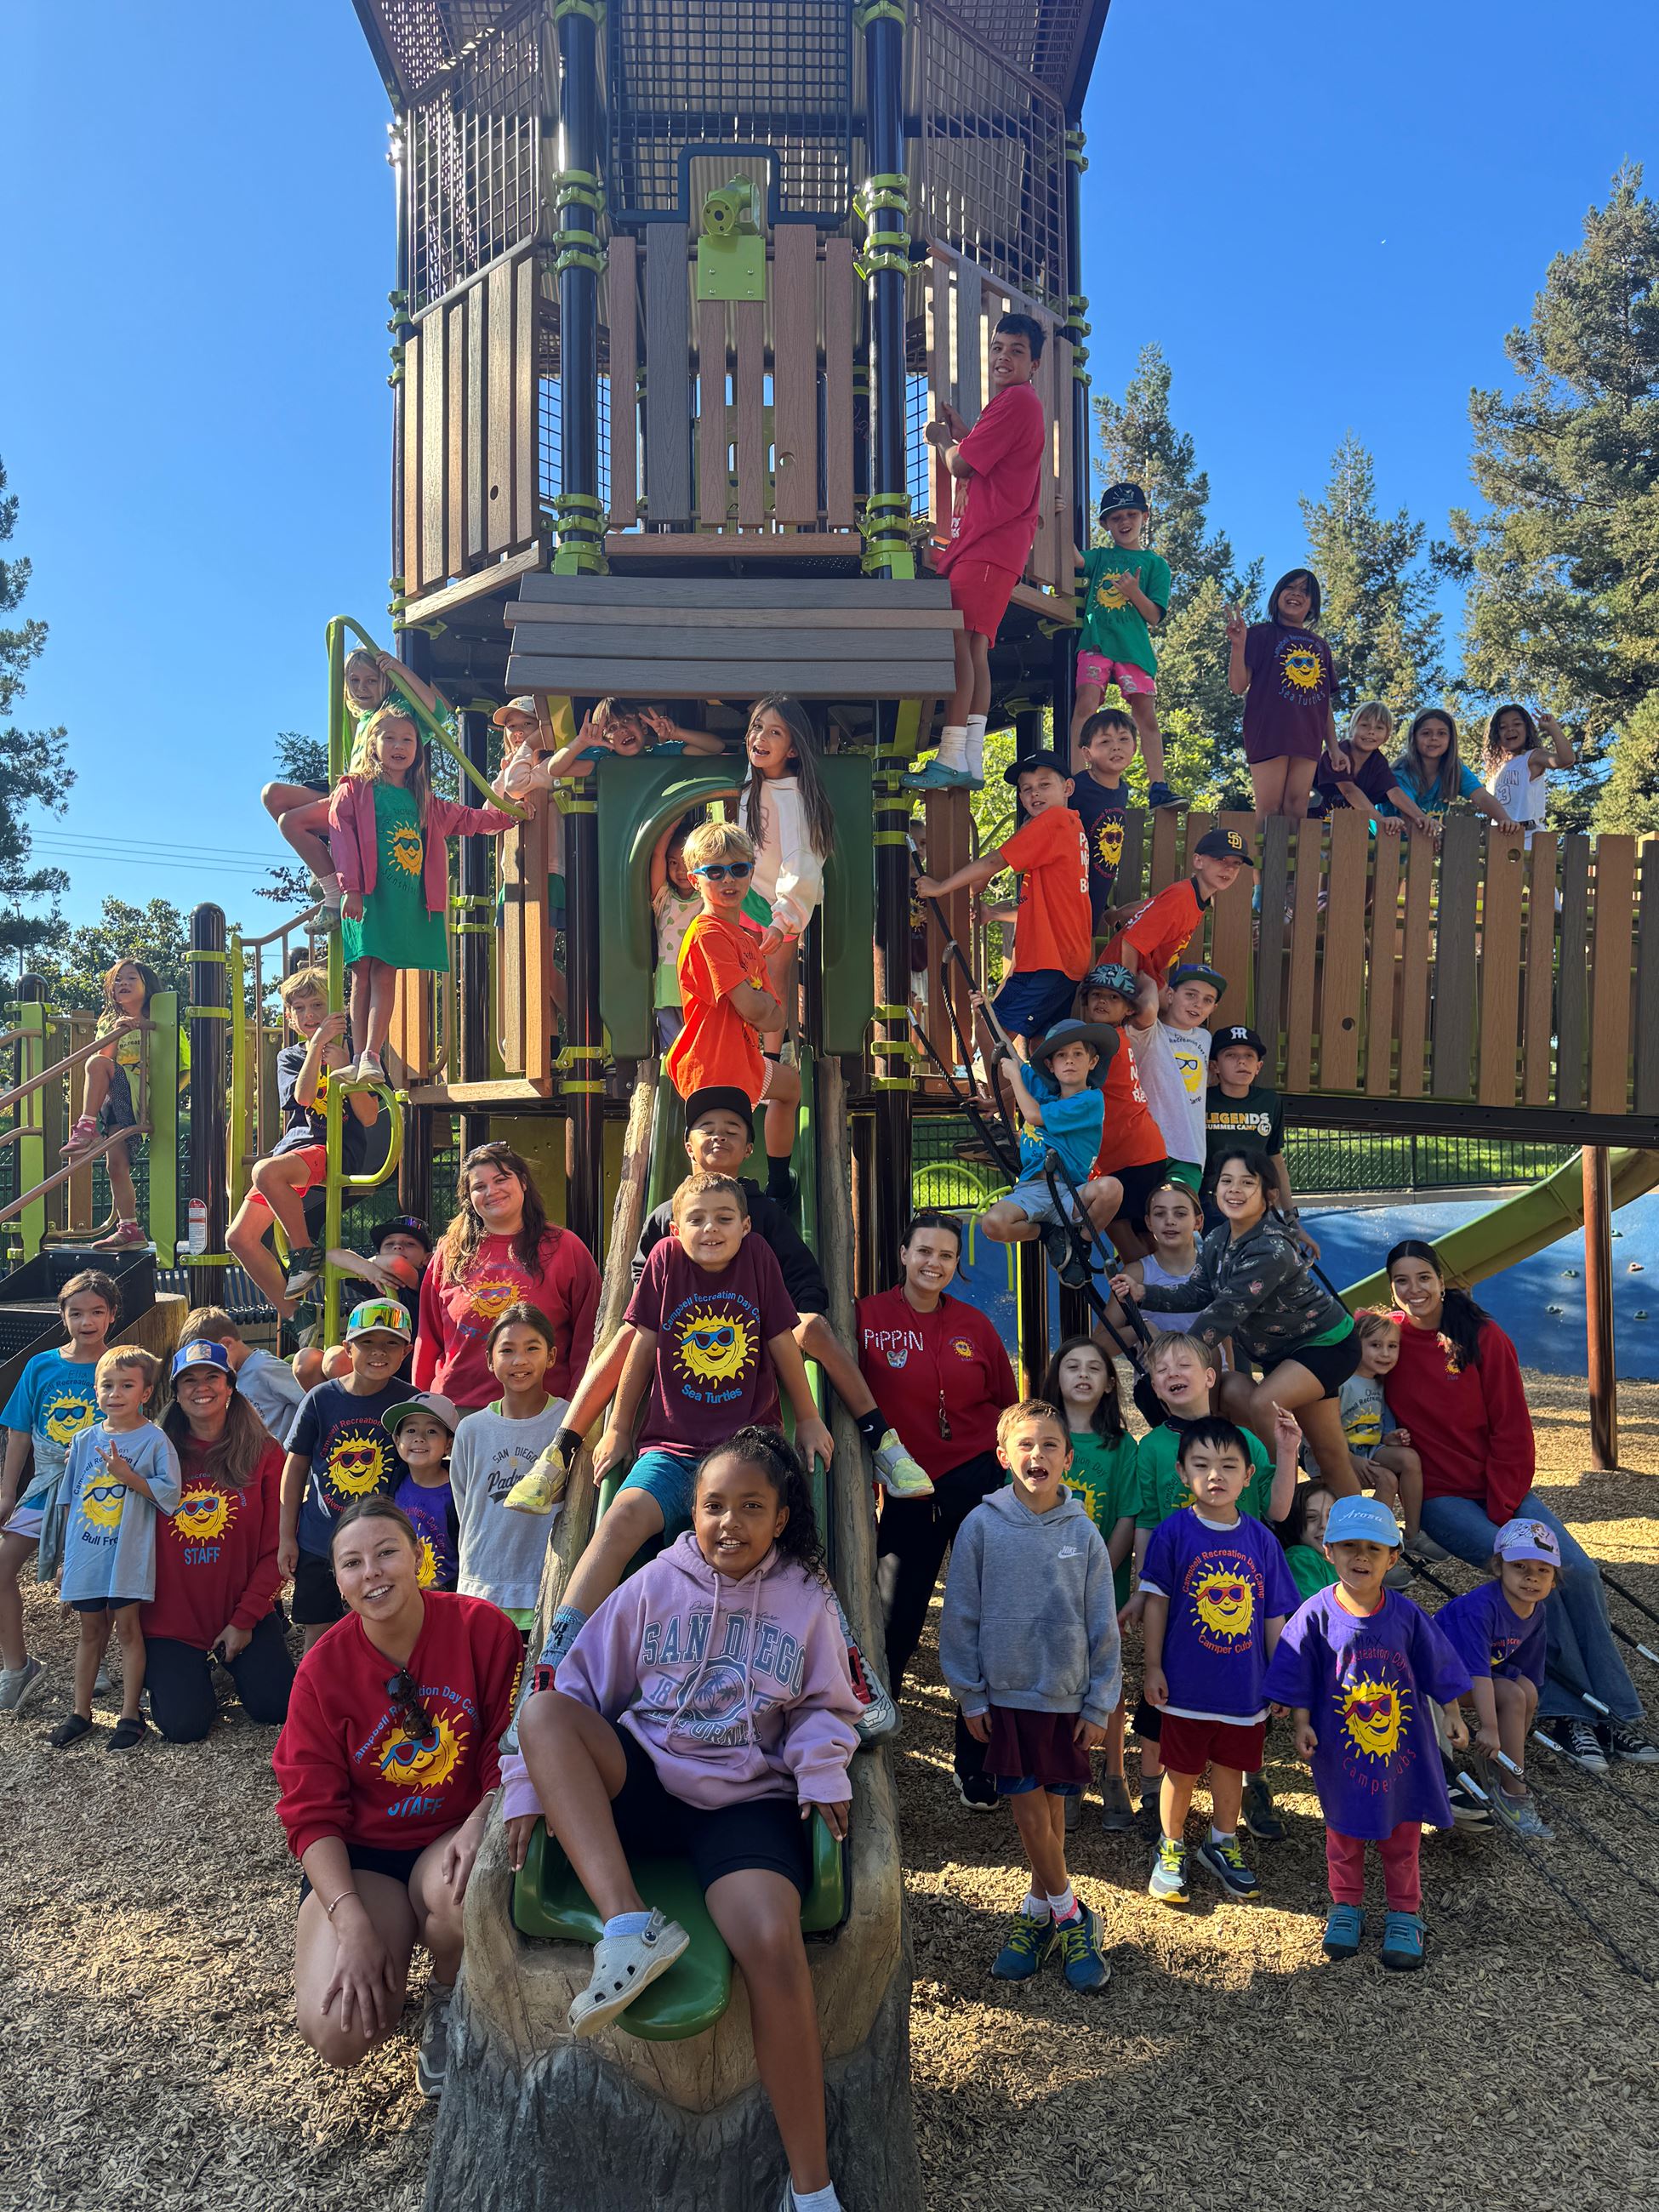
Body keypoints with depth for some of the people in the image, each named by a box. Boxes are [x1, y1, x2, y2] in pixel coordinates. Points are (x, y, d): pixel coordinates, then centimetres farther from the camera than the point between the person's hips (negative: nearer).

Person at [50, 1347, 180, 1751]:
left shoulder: (154, 1440, -7)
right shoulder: (85, 1440, 6)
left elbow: (169, 1494, -12)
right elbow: (71, 1501, 13)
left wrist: (128, 1475, -23)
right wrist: (65, 1558, 14)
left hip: (128, 1552, -4)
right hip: (86, 1551, 4)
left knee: (127, 1625, 1)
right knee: (91, 1629, 13)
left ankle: (131, 1713, 12)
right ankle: (81, 1712, 25)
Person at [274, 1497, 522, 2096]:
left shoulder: (481, 1628, -11)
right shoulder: (322, 1669, -8)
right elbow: (311, 1812, -6)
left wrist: (480, 1822, -26)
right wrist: (353, 1925, -18)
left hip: (453, 1841, 0)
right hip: (361, 1856, 1)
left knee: (463, 1891, -36)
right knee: (336, 2032, -21)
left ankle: (448, 2000, 1)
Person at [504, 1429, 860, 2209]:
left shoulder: (806, 1600, 6)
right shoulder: (654, 1584, 5)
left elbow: (824, 1708, 13)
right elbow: (580, 1684, 4)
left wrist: (821, 1771, -9)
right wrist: (531, 1787, -6)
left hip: (745, 1800, -1)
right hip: (643, 1782, 2)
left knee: (773, 1946, -31)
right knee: (542, 1708, -26)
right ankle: (628, 1924, -35)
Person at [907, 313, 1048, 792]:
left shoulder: (1016, 401, -8)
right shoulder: (1015, 403, 26)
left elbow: (962, 465, -10)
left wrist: (943, 442, 10)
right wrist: (960, 432, 23)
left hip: (990, 542, -11)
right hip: (982, 541, 11)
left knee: (958, 638, -17)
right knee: (974, 646, 6)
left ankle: (950, 759, -21)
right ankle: (971, 762, 5)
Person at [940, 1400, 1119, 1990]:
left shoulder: (1083, 1534, -4)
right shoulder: (982, 1525, -7)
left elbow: (1103, 1626, 2)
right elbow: (960, 1616, -2)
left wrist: (1099, 1704, 1)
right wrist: (970, 1696, -1)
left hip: (1068, 1698, 1)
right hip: (1006, 1695, -1)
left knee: (1051, 1810, 10)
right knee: (1029, 1810, 2)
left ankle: (1037, 1910, 28)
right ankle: (1067, 1915, 21)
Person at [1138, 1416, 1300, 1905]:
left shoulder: (1262, 1539, -4)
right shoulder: (1172, 1533, -11)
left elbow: (1274, 1613, 3)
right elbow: (1156, 1601, -6)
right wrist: (1152, 1666, -5)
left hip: (1245, 1684, 2)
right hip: (1187, 1683, -2)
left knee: (1232, 1768, 17)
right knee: (1182, 1770, 11)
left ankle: (1222, 1845, 39)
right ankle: (1171, 1847, 32)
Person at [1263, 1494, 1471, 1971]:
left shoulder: (1405, 1615, -11)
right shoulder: (1316, 1615, -16)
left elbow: (1437, 1669, 3)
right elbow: (1298, 1680, -7)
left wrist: (1453, 1716, 6)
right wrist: (1302, 1725, -12)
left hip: (1403, 1743, 1)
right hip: (1342, 1748, -1)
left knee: (1402, 1835, 15)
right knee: (1344, 1832, 16)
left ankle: (1404, 1913, 34)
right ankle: (1346, 1905, 36)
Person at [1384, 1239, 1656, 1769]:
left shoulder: (1483, 1337, -3)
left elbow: (1512, 1430, -3)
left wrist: (1502, 1511, -12)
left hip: (1502, 1487, 2)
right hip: (1439, 1497, -2)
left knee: (1579, 1571, -17)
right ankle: (1565, 1709, -9)